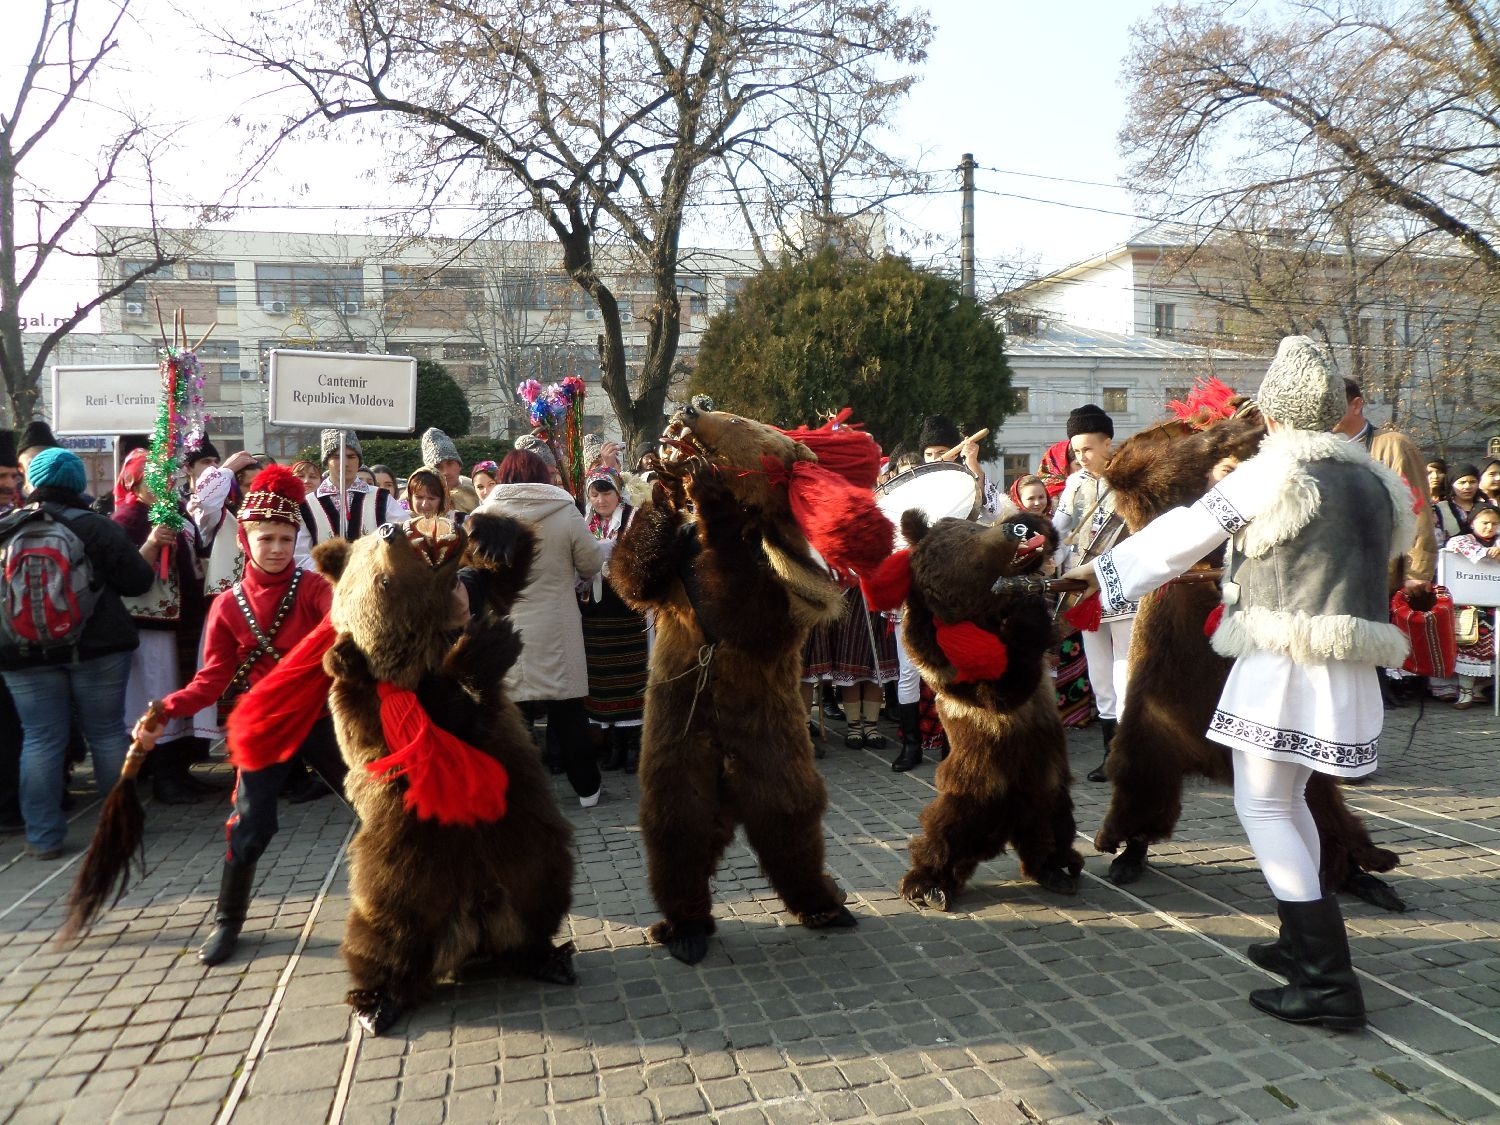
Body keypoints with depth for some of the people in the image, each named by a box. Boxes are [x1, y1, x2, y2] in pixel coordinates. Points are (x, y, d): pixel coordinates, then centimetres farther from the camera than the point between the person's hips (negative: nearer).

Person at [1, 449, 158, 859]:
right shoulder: (95, 526, -9)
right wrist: (149, 547, 8)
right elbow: (136, 581, -7)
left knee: (41, 739, 6)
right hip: (97, 645, -1)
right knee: (108, 733, 9)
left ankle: (44, 837, 9)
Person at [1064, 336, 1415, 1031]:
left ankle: (1328, 983, -3)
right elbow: (1386, 556, 21)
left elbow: (1185, 533, -4)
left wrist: (1100, 568, 7)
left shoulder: (1272, 471, -9)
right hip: (1352, 668, 8)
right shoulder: (1374, 480, 12)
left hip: (1287, 660, -8)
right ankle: (1304, 943, 31)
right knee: (1289, 799, 21)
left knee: (1262, 806, -2)